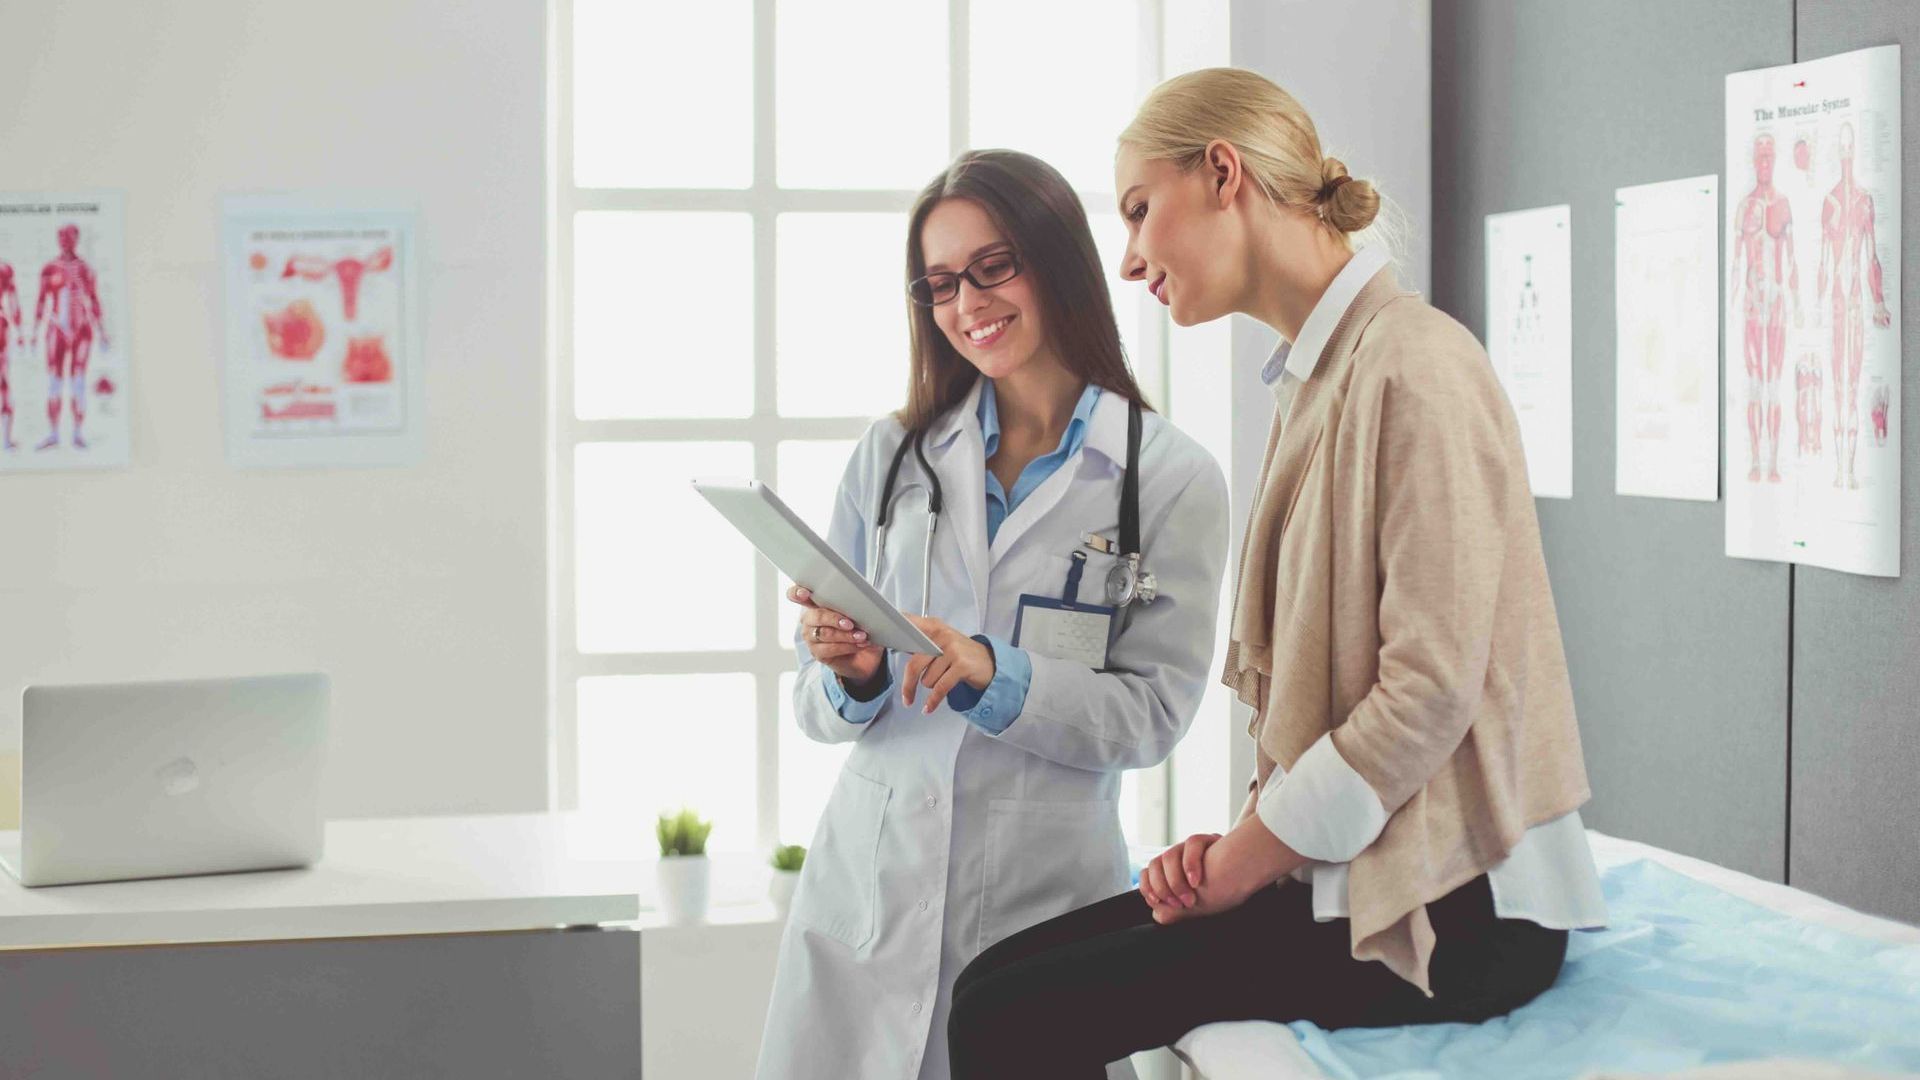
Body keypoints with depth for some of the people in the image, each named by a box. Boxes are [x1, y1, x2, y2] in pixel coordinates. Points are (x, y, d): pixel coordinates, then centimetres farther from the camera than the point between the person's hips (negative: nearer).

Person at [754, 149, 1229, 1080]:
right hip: (868, 887, 3)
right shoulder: (893, 455, 9)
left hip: (1042, 899, -2)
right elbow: (817, 710, 10)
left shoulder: (1171, 479, -1)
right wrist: (853, 676, -12)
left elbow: (1153, 714, -5)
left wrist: (995, 673, -19)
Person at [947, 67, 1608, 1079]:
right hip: (1339, 869, 9)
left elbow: (1430, 693, -20)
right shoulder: (1316, 378, 17)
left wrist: (1237, 865, -13)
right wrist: (1239, 839, 2)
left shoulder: (1415, 367, -14)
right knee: (998, 980, 0)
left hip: (1451, 912, -9)